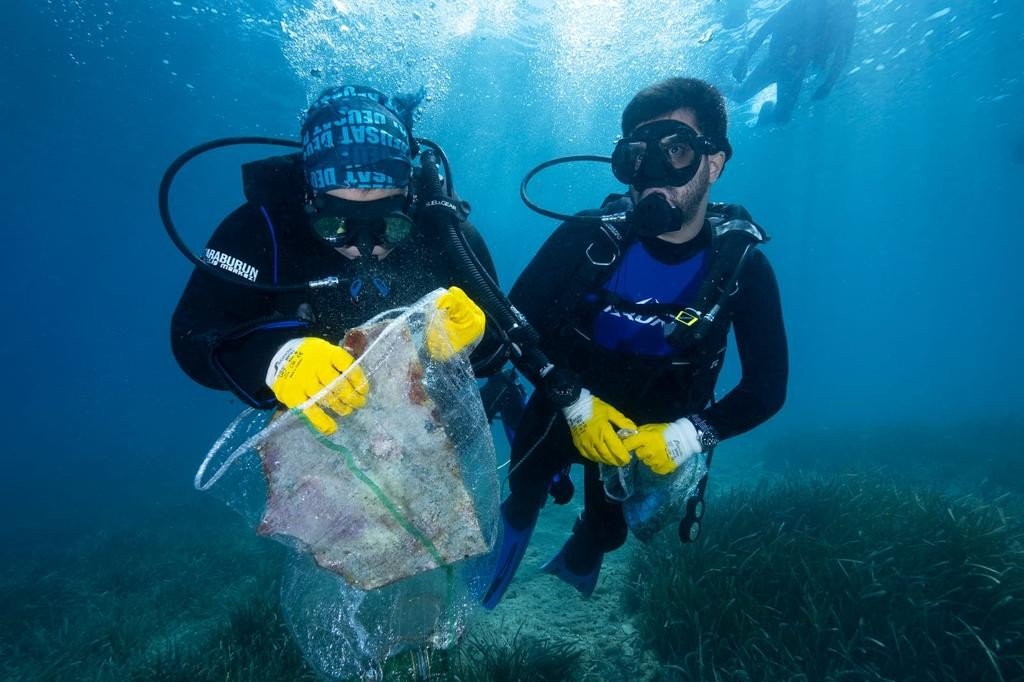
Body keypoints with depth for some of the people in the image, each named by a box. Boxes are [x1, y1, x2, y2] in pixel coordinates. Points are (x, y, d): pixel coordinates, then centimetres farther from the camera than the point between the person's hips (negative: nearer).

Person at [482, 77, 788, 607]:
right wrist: (575, 402, -33)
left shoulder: (743, 268, -19)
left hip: (657, 433, 2)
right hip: (566, 409, -1)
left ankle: (584, 550, 61)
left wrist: (694, 434, -32)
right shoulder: (587, 238, -24)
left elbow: (767, 387, -15)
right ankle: (518, 519, 51)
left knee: (608, 529, 24)